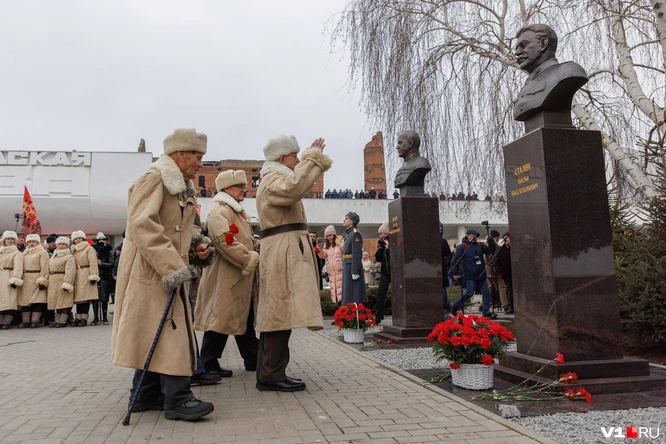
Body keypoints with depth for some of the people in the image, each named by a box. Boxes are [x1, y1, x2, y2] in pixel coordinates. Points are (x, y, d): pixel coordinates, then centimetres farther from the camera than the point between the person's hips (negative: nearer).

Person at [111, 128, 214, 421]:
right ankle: (177, 399, -5)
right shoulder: (154, 179, -13)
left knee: (154, 333, 13)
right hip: (152, 270, -10)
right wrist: (173, 267, -30)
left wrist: (195, 245, 6)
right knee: (171, 330, -10)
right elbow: (142, 225, -25)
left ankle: (147, 395, 23)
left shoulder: (182, 188, 18)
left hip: (170, 271, 10)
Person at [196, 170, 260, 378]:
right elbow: (226, 243, -26)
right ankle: (209, 363, 9)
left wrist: (254, 256, 9)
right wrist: (251, 260, -21)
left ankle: (253, 360, 23)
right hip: (225, 277, -10)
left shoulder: (238, 212, 19)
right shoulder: (219, 212, -14)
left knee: (246, 319, 14)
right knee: (221, 317, -3)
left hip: (243, 277, 10)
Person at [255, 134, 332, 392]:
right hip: (284, 252, -11)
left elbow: (296, 184, 45)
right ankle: (271, 375, -10)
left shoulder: (277, 178, 24)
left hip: (286, 252, 11)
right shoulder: (273, 180, -10)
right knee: (281, 313, -13)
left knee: (276, 314, 10)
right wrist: (313, 158, -23)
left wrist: (311, 160, 44)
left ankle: (268, 373, 14)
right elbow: (294, 189, -32)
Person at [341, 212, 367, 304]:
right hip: (347, 266, 10)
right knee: (348, 293, 12)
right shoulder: (348, 234, 17)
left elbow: (357, 254, -18)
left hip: (353, 266, -10)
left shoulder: (355, 234, -12)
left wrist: (355, 271, -22)